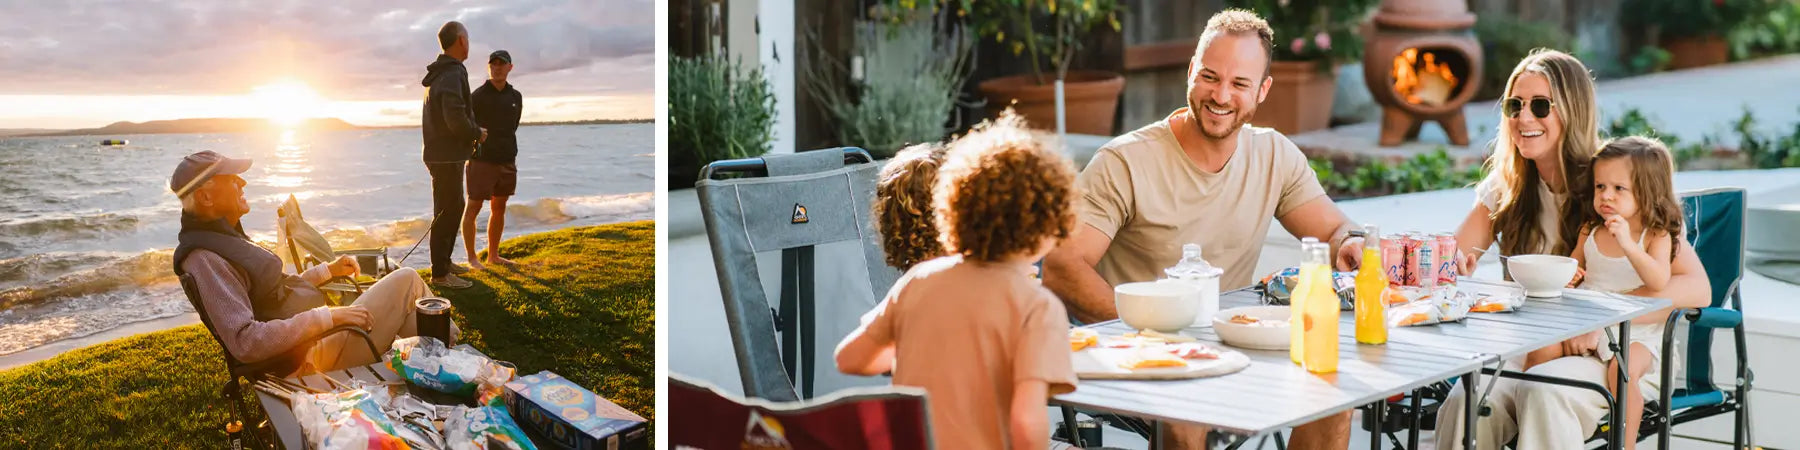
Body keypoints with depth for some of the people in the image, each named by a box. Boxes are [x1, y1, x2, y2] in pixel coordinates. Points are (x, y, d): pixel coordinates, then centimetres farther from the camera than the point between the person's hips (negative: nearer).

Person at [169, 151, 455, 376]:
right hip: (314, 357, -10)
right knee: (407, 280, -1)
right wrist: (327, 317, -29)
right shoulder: (205, 258, -23)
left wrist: (327, 271, 16)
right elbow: (245, 342, -32)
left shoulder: (221, 237, 10)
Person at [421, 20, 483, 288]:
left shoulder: (439, 74, 15)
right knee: (447, 213, -5)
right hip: (448, 156, -10)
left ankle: (445, 261, 32)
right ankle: (440, 274, 0)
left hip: (440, 153, 10)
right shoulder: (453, 74, -18)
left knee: (453, 207, 21)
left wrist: (472, 134, 15)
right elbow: (456, 119, -27)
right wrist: (477, 134, -10)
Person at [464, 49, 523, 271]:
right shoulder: (477, 97, -8)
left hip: (507, 161, 6)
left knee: (499, 208, 11)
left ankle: (493, 256, 20)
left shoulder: (515, 97, 10)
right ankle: (472, 258, 0)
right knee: (473, 208, -4)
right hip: (482, 161, -6)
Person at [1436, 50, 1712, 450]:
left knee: (1543, 392, -36)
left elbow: (1696, 288, -13)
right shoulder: (1505, 187, 7)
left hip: (1619, 354, -3)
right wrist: (1456, 265, -20)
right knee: (1464, 402, -30)